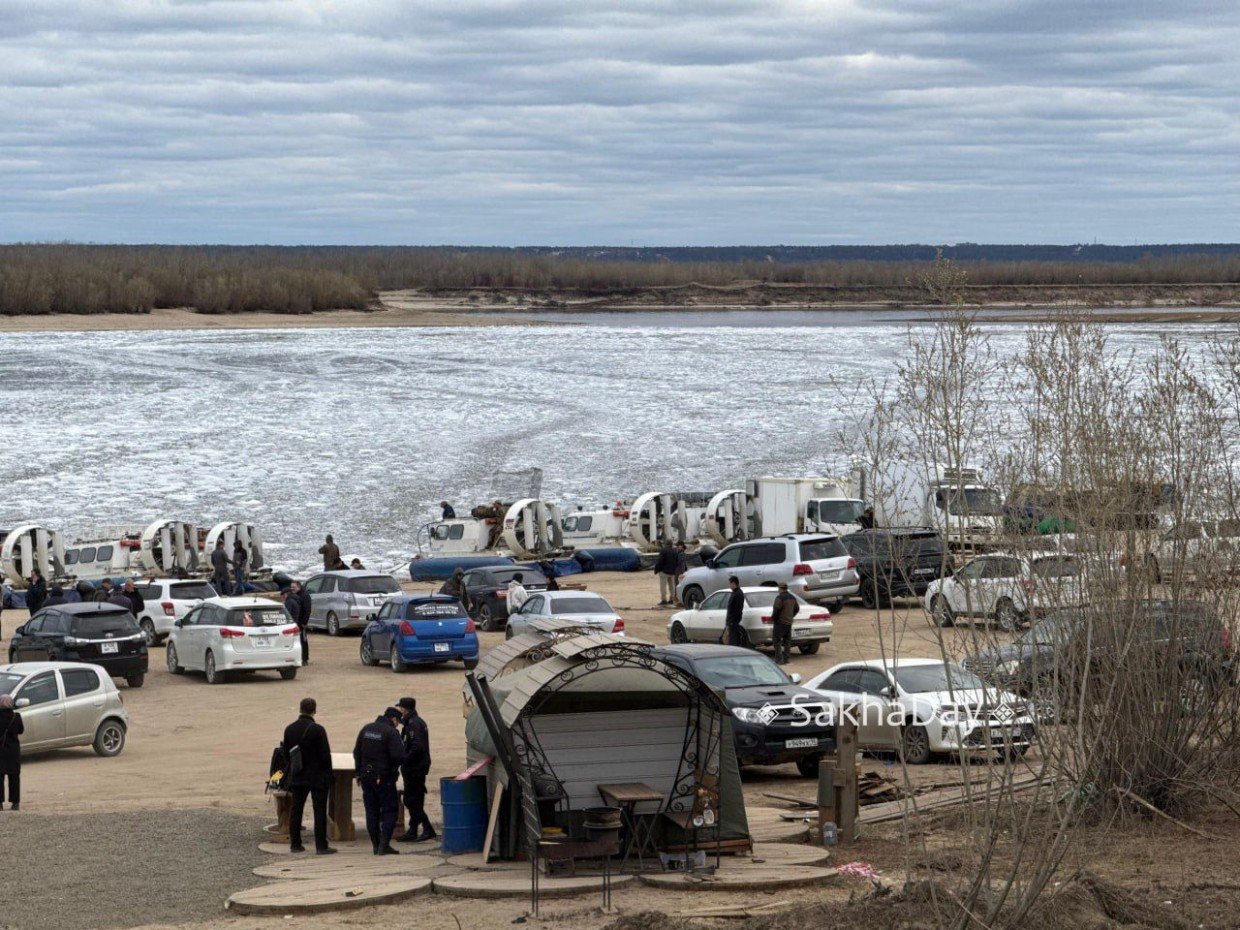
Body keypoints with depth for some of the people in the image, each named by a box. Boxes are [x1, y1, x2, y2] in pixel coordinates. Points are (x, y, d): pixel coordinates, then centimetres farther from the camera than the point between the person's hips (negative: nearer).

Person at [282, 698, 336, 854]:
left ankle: (295, 844, 15)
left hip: (297, 777, 5)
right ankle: (321, 846, -3)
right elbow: (325, 754, -14)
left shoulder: (289, 729, 2)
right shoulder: (317, 730, -15)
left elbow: (286, 753, 9)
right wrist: (328, 774, -3)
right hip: (317, 777, -5)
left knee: (295, 810, 12)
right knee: (319, 811, -1)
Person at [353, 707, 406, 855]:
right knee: (389, 810, 1)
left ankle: (376, 845, 11)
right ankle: (384, 845, -8)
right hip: (384, 777, -6)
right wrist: (395, 765, 1)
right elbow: (399, 756, -21)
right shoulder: (391, 732, -13)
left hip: (366, 775, 6)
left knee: (372, 811, 11)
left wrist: (359, 773, 18)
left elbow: (356, 752, 11)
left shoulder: (366, 729, 8)